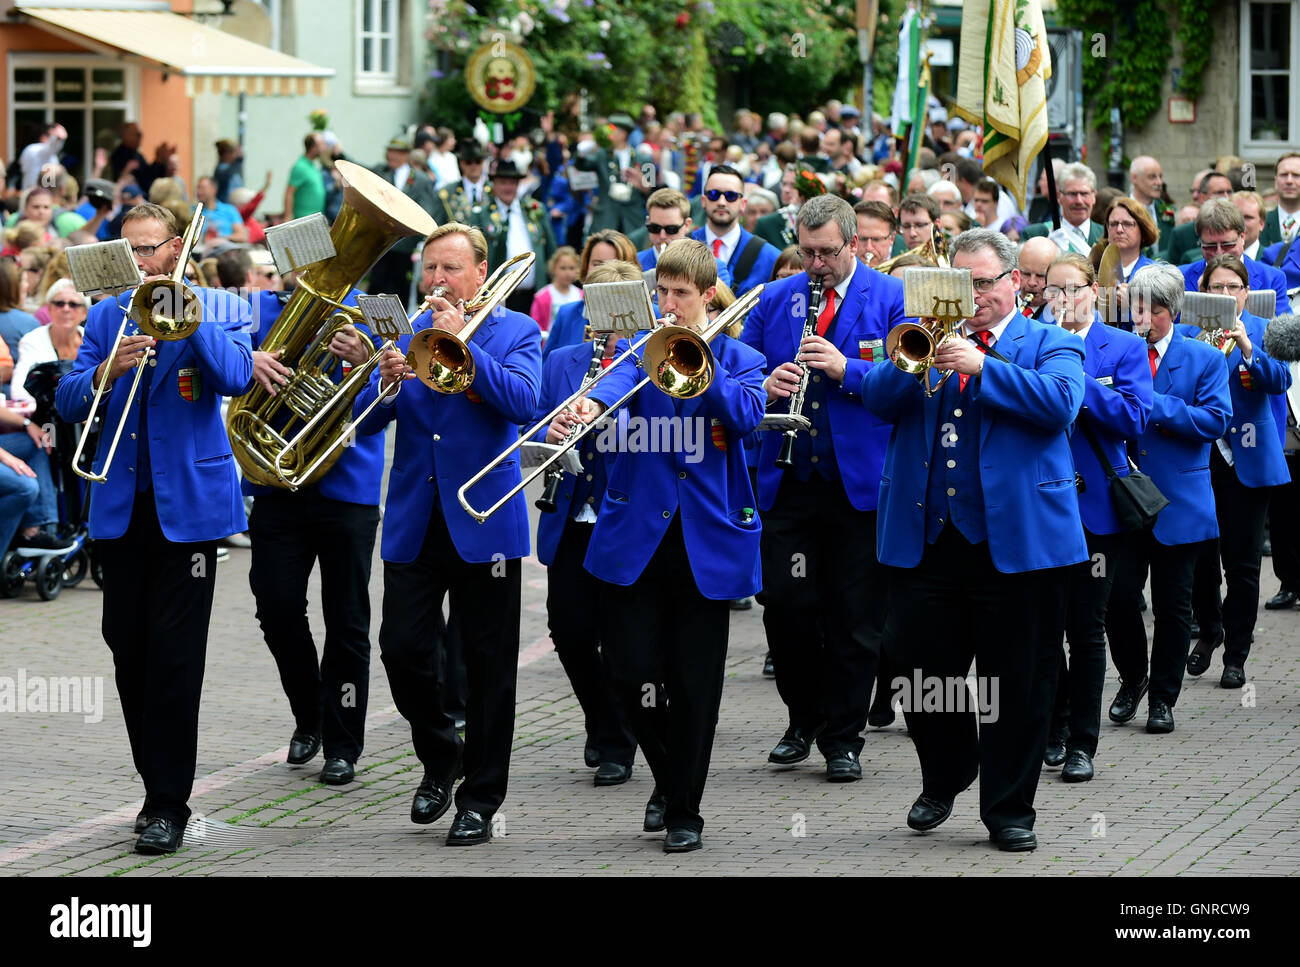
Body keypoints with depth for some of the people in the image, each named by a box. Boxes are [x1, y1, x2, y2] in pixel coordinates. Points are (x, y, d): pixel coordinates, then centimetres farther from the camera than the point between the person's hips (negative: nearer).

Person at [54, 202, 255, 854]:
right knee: (128, 650, 6)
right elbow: (68, 404, 3)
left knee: (175, 655, -7)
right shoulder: (105, 316, 12)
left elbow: (237, 378, -16)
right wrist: (106, 372, -16)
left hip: (188, 503, -4)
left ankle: (169, 805, -3)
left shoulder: (219, 310, 3)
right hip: (121, 507, 4)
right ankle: (157, 786, 18)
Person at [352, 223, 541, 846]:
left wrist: (461, 343, -20)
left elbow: (523, 403, -16)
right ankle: (440, 760, 21)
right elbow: (363, 421, 4)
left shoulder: (514, 332, 2)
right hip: (414, 519, 3)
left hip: (483, 519, -3)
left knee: (489, 665, 1)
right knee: (401, 648, -4)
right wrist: (387, 381, -16)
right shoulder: (407, 332, 11)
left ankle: (479, 800, 9)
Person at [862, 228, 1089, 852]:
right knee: (917, 664, 5)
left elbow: (1060, 402, -14)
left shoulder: (1050, 345, 6)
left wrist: (980, 366, -20)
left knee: (1018, 683, 1)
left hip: (1015, 537, -3)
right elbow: (877, 399, 2)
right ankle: (943, 779, 29)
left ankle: (1009, 809, 11)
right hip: (925, 538, 3)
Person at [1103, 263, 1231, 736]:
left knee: (1172, 605, 4)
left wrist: (1155, 406, -18)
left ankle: (1162, 697, 17)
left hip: (1179, 501, -1)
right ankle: (1132, 677, 20)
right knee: (1119, 596, -5)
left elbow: (1216, 420, -10)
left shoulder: (1205, 359, 1)